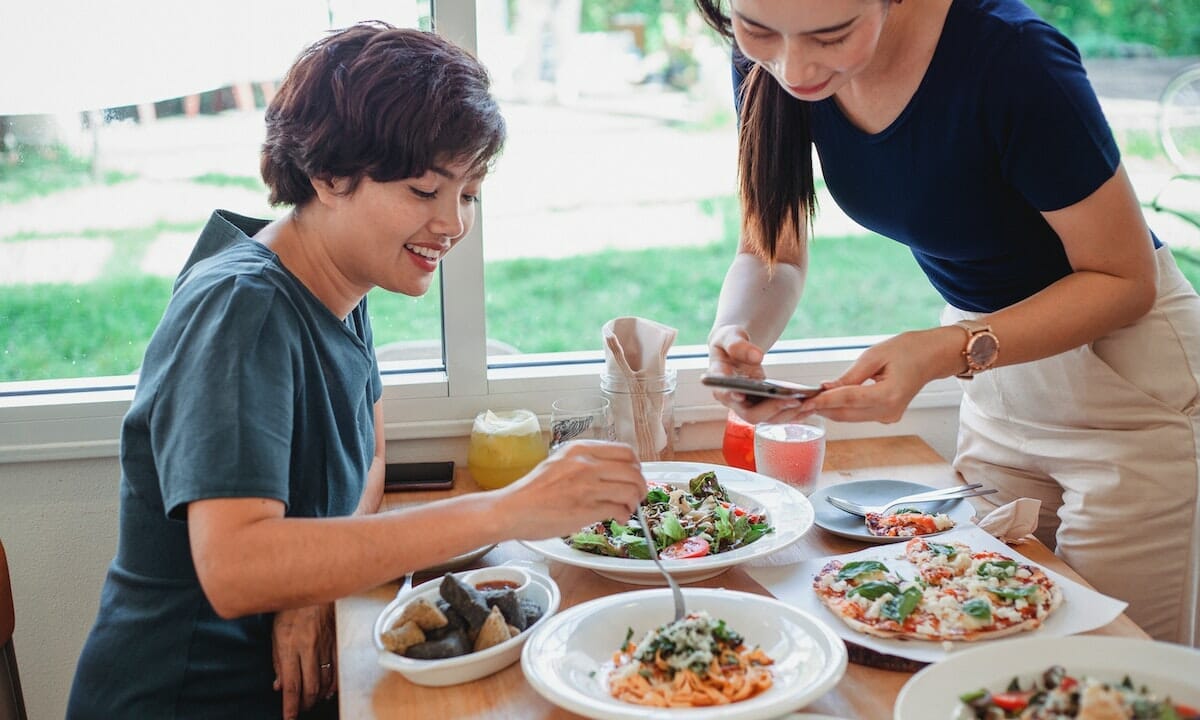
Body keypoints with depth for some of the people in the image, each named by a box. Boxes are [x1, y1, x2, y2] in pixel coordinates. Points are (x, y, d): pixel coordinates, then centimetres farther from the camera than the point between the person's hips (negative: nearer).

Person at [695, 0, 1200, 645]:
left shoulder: (1009, 55, -30)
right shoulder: (767, 61, -14)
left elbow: (1126, 279, -20)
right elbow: (771, 253, -4)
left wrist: (946, 352, -34)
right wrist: (735, 334, -26)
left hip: (1122, 371, -5)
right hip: (996, 380, 5)